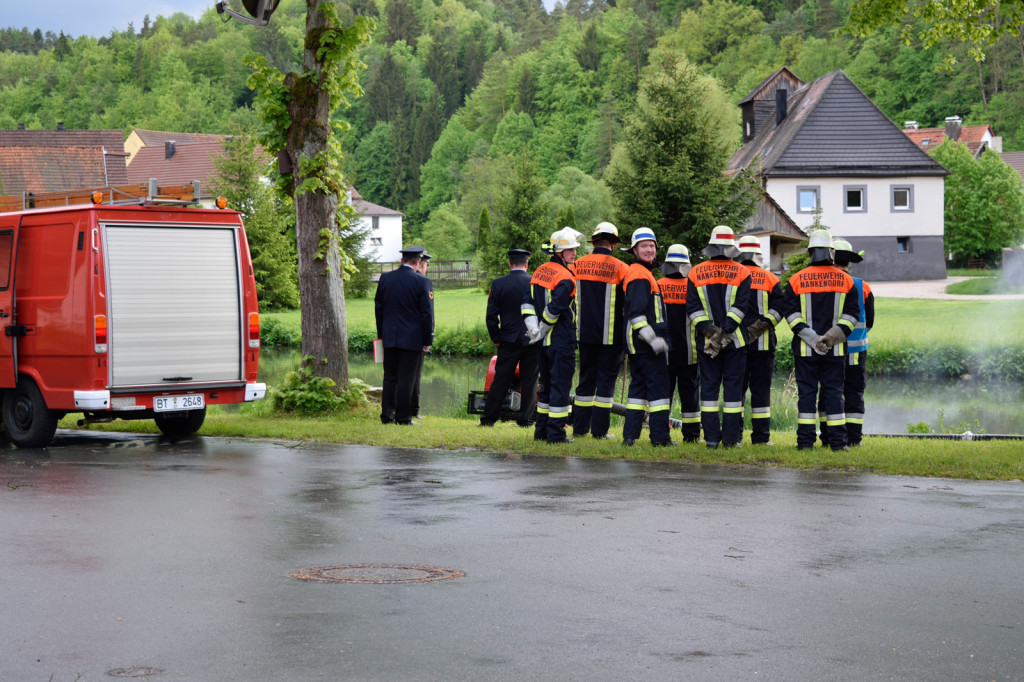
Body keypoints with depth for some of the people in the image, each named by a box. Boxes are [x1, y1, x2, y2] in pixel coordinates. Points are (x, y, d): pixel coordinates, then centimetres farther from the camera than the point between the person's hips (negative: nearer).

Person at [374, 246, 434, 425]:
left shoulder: (385, 278, 4)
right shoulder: (420, 282, -9)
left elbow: (378, 307, 10)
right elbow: (427, 313, -8)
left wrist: (381, 334, 18)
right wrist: (428, 340, -1)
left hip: (390, 338, 4)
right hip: (412, 339, -4)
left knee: (390, 377, 10)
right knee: (406, 378, -1)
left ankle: (387, 415, 10)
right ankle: (403, 417, 0)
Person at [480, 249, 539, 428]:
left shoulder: (498, 284, -3)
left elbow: (491, 315, -3)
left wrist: (496, 338, 7)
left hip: (508, 339, 0)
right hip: (533, 339, 0)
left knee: (500, 380, 5)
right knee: (529, 380, 7)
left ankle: (489, 418, 7)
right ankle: (526, 418, 6)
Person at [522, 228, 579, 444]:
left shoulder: (540, 271, 10)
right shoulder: (566, 279, -16)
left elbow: (527, 302, 8)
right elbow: (553, 310, -21)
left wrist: (534, 328, 3)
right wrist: (541, 331, -9)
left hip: (543, 342, 8)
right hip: (562, 342, -8)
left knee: (546, 385, 16)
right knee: (561, 386, -3)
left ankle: (541, 430, 20)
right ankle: (556, 434, -2)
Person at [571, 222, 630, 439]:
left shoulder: (578, 265, 2)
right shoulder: (619, 268, -10)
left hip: (585, 333, 4)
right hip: (610, 336, -4)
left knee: (586, 379, 13)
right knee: (606, 380, 2)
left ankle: (579, 428, 14)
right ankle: (599, 430, 1)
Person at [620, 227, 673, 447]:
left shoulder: (639, 273, 20)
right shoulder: (639, 275, -13)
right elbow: (636, 313, -22)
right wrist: (652, 338, -25)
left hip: (639, 343, 11)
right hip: (645, 343, -11)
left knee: (639, 385, 11)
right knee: (658, 385, -6)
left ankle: (630, 435, 11)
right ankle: (659, 436, -4)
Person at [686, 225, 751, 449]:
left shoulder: (695, 273, 3)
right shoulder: (742, 273, -2)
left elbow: (693, 307, -3)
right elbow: (740, 306, -11)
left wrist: (709, 331, -7)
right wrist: (724, 333, -13)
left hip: (706, 339, 1)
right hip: (735, 341, -1)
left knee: (709, 386, 6)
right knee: (733, 386, 3)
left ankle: (711, 437, 3)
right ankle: (731, 437, 1)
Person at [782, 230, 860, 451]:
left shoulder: (797, 280, -1)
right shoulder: (845, 280, 3)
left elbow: (791, 313, -6)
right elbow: (852, 313, 0)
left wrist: (810, 337, -8)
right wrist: (834, 335, -5)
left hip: (805, 349, -1)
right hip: (835, 350, 1)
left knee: (806, 391, 3)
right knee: (833, 391, 6)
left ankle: (806, 440, 2)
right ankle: (838, 441, 4)